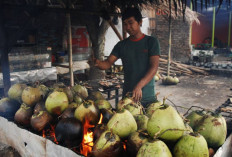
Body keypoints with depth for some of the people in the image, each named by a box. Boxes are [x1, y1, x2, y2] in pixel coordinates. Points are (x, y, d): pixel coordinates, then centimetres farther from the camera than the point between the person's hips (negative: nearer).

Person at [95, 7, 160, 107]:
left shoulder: (151, 41, -2)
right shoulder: (121, 45, 8)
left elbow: (154, 67, -12)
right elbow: (108, 63, 1)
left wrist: (139, 86, -25)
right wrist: (98, 63, -23)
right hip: (127, 96, 2)